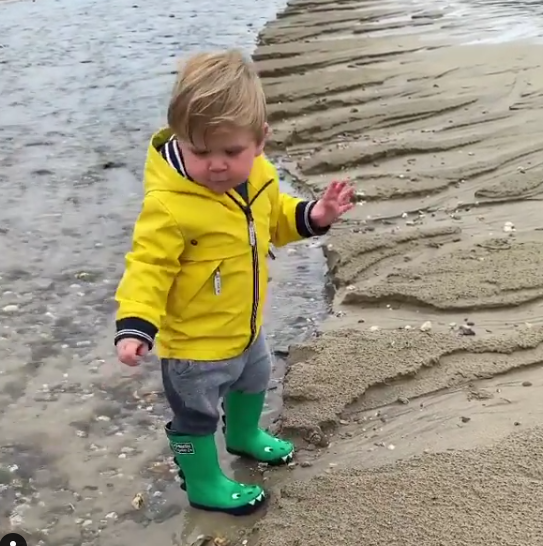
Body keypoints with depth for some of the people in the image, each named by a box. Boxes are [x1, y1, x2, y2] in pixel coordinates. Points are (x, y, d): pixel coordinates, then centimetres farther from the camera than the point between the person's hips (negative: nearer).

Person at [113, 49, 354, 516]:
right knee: (196, 416, 14)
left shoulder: (259, 176, -10)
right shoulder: (170, 205, -34)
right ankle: (204, 486, 39)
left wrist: (312, 216, -6)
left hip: (245, 325, 8)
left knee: (254, 382, 34)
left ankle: (245, 437, 64)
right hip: (195, 342, -8)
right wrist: (136, 325, -39)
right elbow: (148, 267, -29)